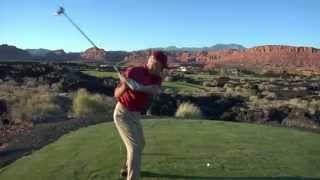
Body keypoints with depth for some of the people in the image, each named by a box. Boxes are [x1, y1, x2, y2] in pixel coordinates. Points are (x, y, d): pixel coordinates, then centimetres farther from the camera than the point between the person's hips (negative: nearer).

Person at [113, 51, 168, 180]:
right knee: (135, 146, -17)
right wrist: (125, 85, -42)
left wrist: (138, 87, -44)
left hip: (135, 115, 8)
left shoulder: (157, 78, -1)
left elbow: (154, 90, -25)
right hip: (123, 114, -8)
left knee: (140, 143, 22)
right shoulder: (132, 71, -19)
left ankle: (127, 169, 41)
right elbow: (117, 94, -20)